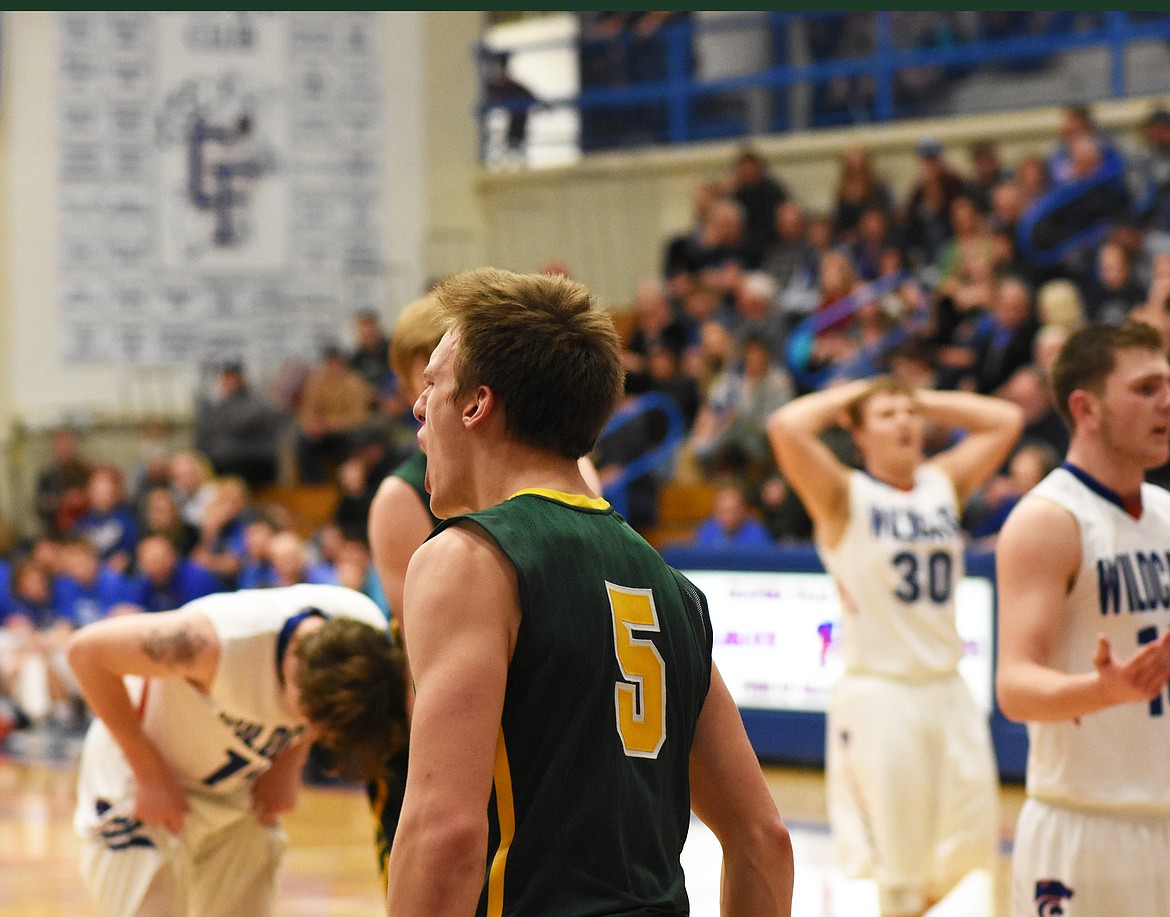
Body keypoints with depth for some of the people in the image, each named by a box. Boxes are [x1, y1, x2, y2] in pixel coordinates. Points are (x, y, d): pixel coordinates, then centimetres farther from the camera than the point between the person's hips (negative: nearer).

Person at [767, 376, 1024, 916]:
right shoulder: (845, 497, -4)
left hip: (948, 691, 5)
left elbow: (1006, 420, 16)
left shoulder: (944, 484, 12)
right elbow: (787, 427, -20)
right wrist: (849, 395, -3)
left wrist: (924, 402, 11)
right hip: (878, 693, -5)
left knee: (963, 856, 5)